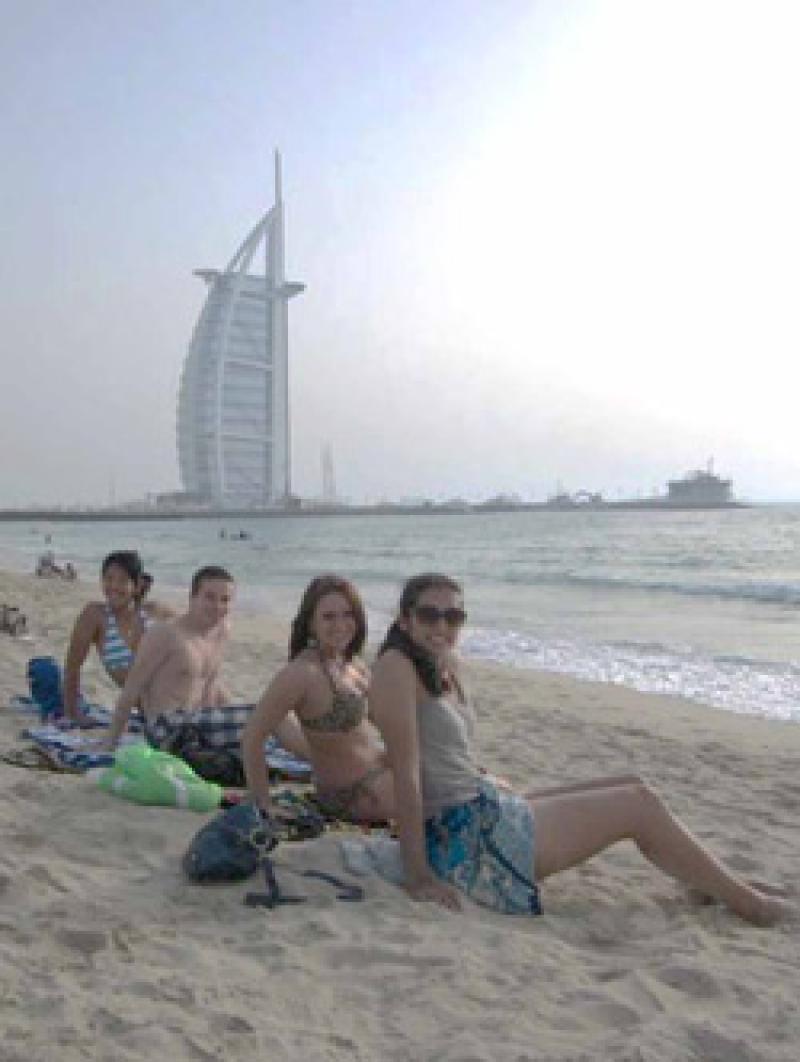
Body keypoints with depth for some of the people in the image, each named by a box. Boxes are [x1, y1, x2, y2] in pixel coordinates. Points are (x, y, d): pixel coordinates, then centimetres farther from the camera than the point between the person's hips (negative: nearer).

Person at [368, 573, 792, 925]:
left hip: (488, 810, 9)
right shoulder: (395, 668, -17)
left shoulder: (447, 666, 10)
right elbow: (405, 773, -21)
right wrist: (418, 877, -22)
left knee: (634, 787, 12)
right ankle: (747, 903, 15)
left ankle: (719, 883, 27)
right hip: (464, 840, -9)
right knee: (639, 805, -3)